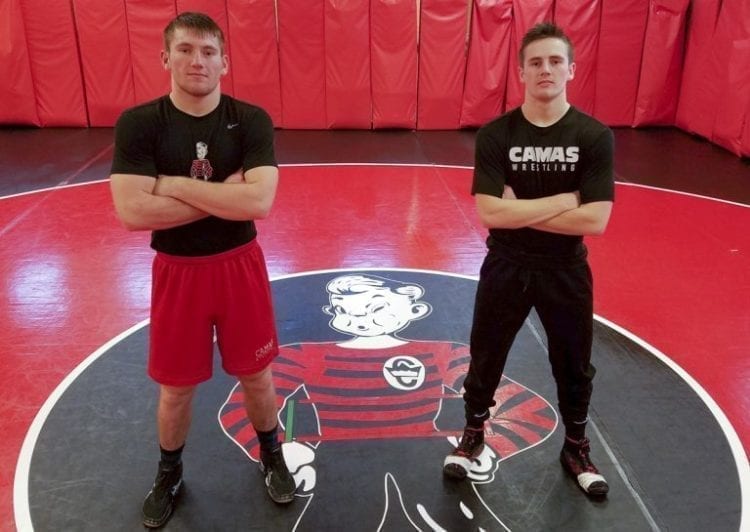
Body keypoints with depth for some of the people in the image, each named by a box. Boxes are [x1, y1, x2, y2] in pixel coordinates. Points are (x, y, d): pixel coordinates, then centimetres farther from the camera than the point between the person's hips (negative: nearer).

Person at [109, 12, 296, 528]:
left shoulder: (251, 120, -9)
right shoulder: (138, 124, -9)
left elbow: (259, 202, -22)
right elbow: (133, 212, -21)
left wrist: (176, 185, -21)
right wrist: (224, 193, -19)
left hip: (240, 267, 0)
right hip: (177, 272, 0)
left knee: (256, 375, 16)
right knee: (176, 388, 15)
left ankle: (272, 456, 43)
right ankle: (169, 474, 43)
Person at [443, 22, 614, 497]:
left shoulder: (595, 137, -10)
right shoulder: (495, 136, -10)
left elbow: (594, 221, -19)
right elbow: (489, 213, -21)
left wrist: (519, 210, -20)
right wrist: (563, 200, -21)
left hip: (566, 272, 1)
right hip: (505, 268, 0)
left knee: (575, 367, 18)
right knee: (486, 359, 17)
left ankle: (577, 447, 44)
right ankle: (474, 433, 44)